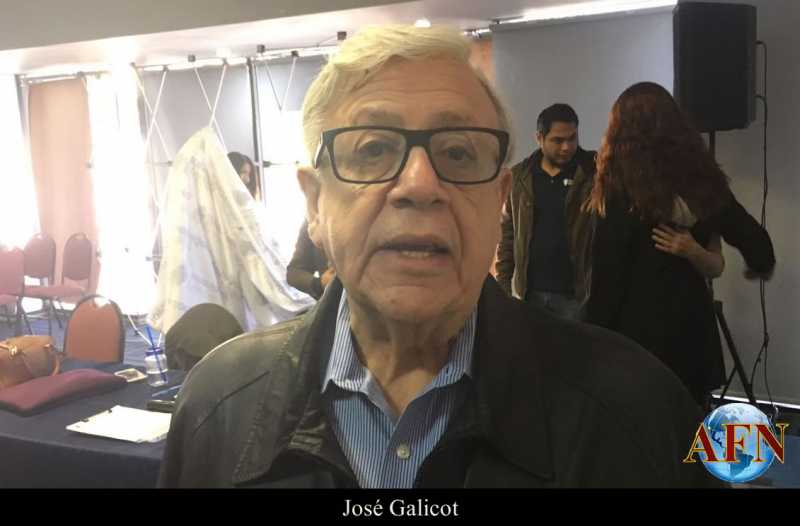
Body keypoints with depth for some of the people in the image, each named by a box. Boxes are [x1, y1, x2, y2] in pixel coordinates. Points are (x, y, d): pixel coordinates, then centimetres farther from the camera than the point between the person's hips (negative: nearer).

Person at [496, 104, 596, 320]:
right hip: (529, 291, 2)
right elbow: (507, 234, 6)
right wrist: (503, 285, 4)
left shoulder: (594, 173, -5)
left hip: (574, 293, -2)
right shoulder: (519, 177, 2)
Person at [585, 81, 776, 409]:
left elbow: (608, 273, -12)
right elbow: (756, 241, 10)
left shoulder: (622, 185, -11)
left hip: (638, 326, -5)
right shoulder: (701, 177, 3)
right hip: (693, 321, 5)